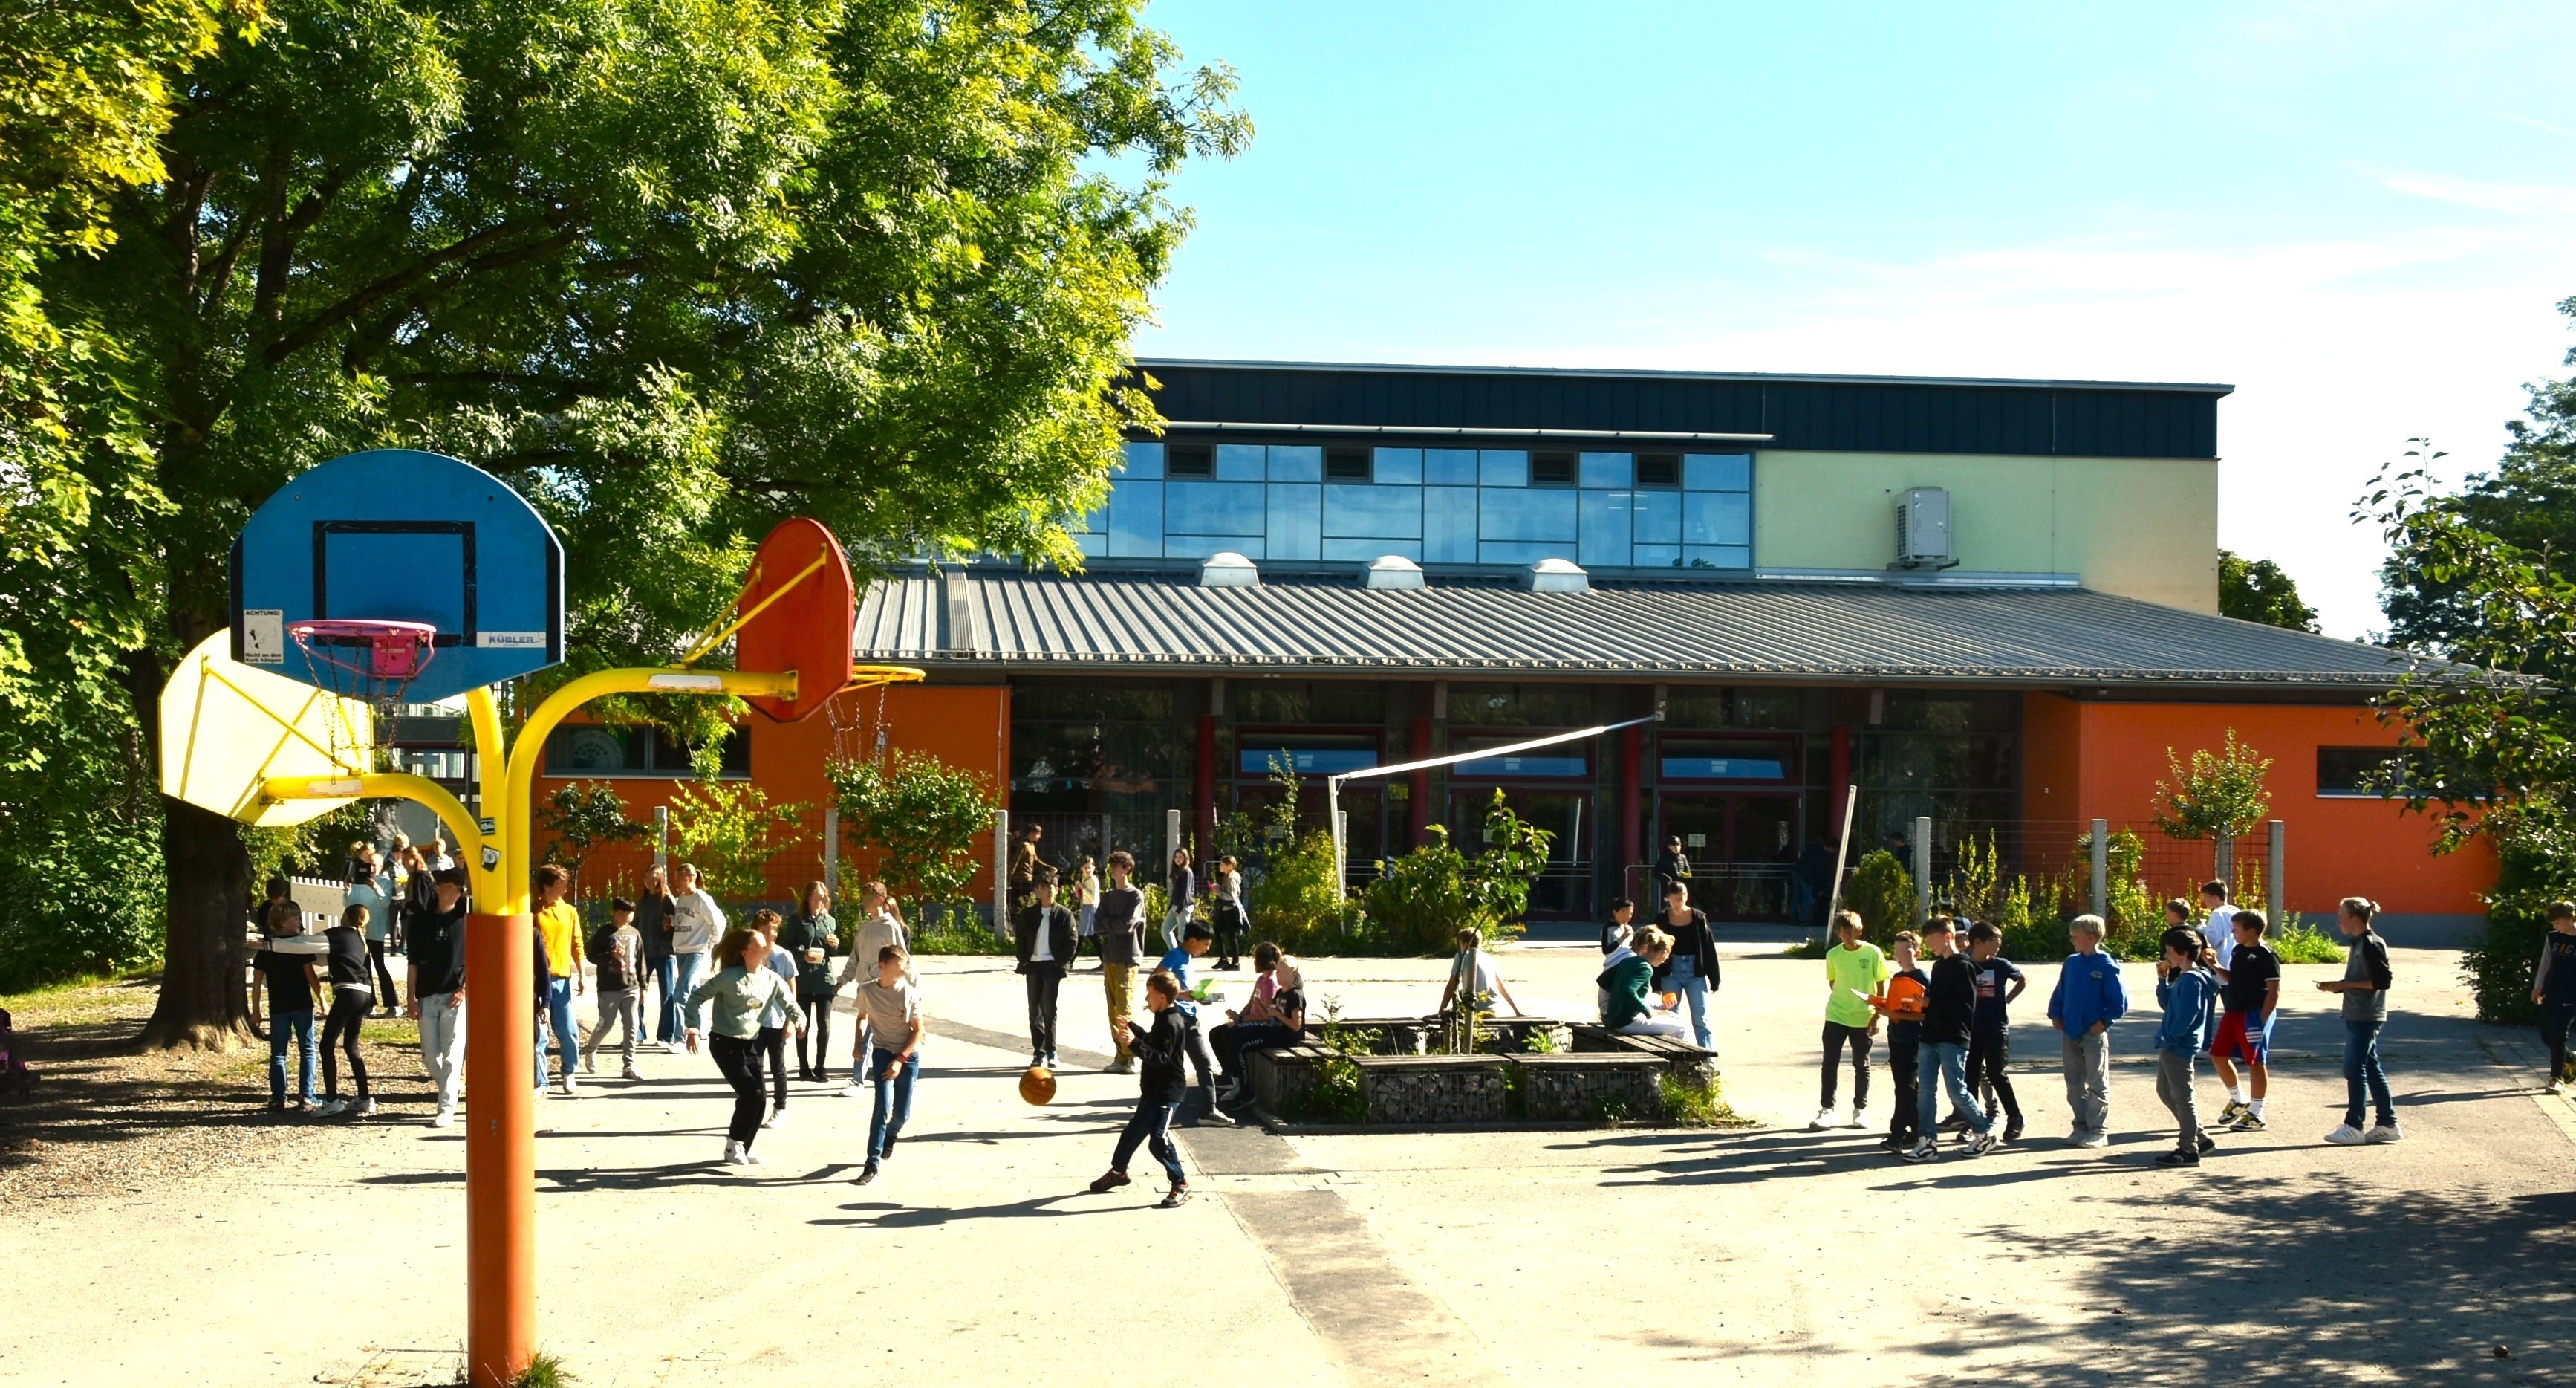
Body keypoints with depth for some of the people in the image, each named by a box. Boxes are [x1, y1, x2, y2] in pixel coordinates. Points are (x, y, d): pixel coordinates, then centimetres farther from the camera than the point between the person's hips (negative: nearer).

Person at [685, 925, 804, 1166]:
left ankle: (741, 1150, 21)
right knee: (751, 1094, -16)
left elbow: (789, 1003, 6)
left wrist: (799, 1019, -15)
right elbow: (697, 997, -11)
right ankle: (734, 1145, 4)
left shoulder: (772, 979, -1)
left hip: (751, 1043, 6)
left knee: (756, 1099, 2)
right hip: (725, 1043, -6)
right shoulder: (730, 978, -17)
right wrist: (694, 1029, -15)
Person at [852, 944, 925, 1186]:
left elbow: (918, 1030, -9)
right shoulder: (867, 990, -5)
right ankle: (873, 1163, -12)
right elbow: (862, 1017, 16)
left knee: (902, 1113, 3)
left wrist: (900, 1059, -16)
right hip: (882, 1052, 0)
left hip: (907, 1055, 0)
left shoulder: (909, 993, -12)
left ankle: (890, 1133, 40)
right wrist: (859, 1044, 4)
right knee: (883, 1106, -17)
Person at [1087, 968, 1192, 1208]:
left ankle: (1181, 1185, -6)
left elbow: (1161, 1057, -28)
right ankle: (1117, 1172, 39)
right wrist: (1132, 1028, 26)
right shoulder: (1163, 1020, 10)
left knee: (1158, 1138, -16)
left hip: (1166, 1093, -11)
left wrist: (1135, 1044, -35)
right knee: (1133, 1130, 21)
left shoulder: (1172, 1024, -21)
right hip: (1153, 1090, 11)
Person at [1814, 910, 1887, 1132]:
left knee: (1861, 1065, 9)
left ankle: (1860, 1110, 21)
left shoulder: (1872, 953, -6)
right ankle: (1826, 1110, 2)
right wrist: (1842, 1002, 5)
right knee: (1830, 1063, -3)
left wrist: (1876, 1016, -5)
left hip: (1863, 1019, -1)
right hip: (1835, 1016, 1)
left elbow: (1881, 986, -2)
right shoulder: (1833, 955, 0)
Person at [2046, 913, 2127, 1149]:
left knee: (2097, 1084, 1)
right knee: (2074, 1084, 12)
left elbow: (2120, 1001, -11)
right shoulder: (2071, 963, 6)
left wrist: (2104, 1021, -12)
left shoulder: (2106, 967, -12)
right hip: (2070, 1033, 6)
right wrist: (2055, 1015, 6)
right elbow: (2060, 993, 17)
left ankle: (2098, 1130, 6)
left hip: (2094, 1034, -6)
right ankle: (2082, 1125, 21)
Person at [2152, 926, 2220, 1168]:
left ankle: (2189, 1150, 6)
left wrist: (2170, 1037, -16)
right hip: (2170, 1046, 11)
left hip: (2179, 1047, -11)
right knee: (2165, 1091, 18)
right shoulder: (2183, 978, 13)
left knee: (2181, 1097, -2)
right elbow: (2166, 1004, 21)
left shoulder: (2192, 980, -18)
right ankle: (2200, 1138, 25)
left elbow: (2187, 1015, -23)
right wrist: (2162, 979, 11)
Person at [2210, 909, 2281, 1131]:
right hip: (2233, 1012, 9)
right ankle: (2239, 1100, 28)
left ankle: (2256, 1115, 8)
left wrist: (2262, 1020, -18)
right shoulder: (2238, 951, 11)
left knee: (2256, 1062, -1)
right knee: (2218, 1055, 11)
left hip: (2254, 1014, -9)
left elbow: (2274, 990, -15)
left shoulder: (2266, 955, -13)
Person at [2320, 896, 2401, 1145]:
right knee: (2371, 1069, 12)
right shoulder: (2357, 944, 15)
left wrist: (2344, 984, -18)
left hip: (2366, 1017, -10)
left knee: (2354, 1069, -7)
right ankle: (2388, 1124, 17)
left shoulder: (2372, 945, -14)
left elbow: (2382, 981, -20)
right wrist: (2337, 986, 6)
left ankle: (2353, 1126, -3)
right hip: (2356, 1016, 10)